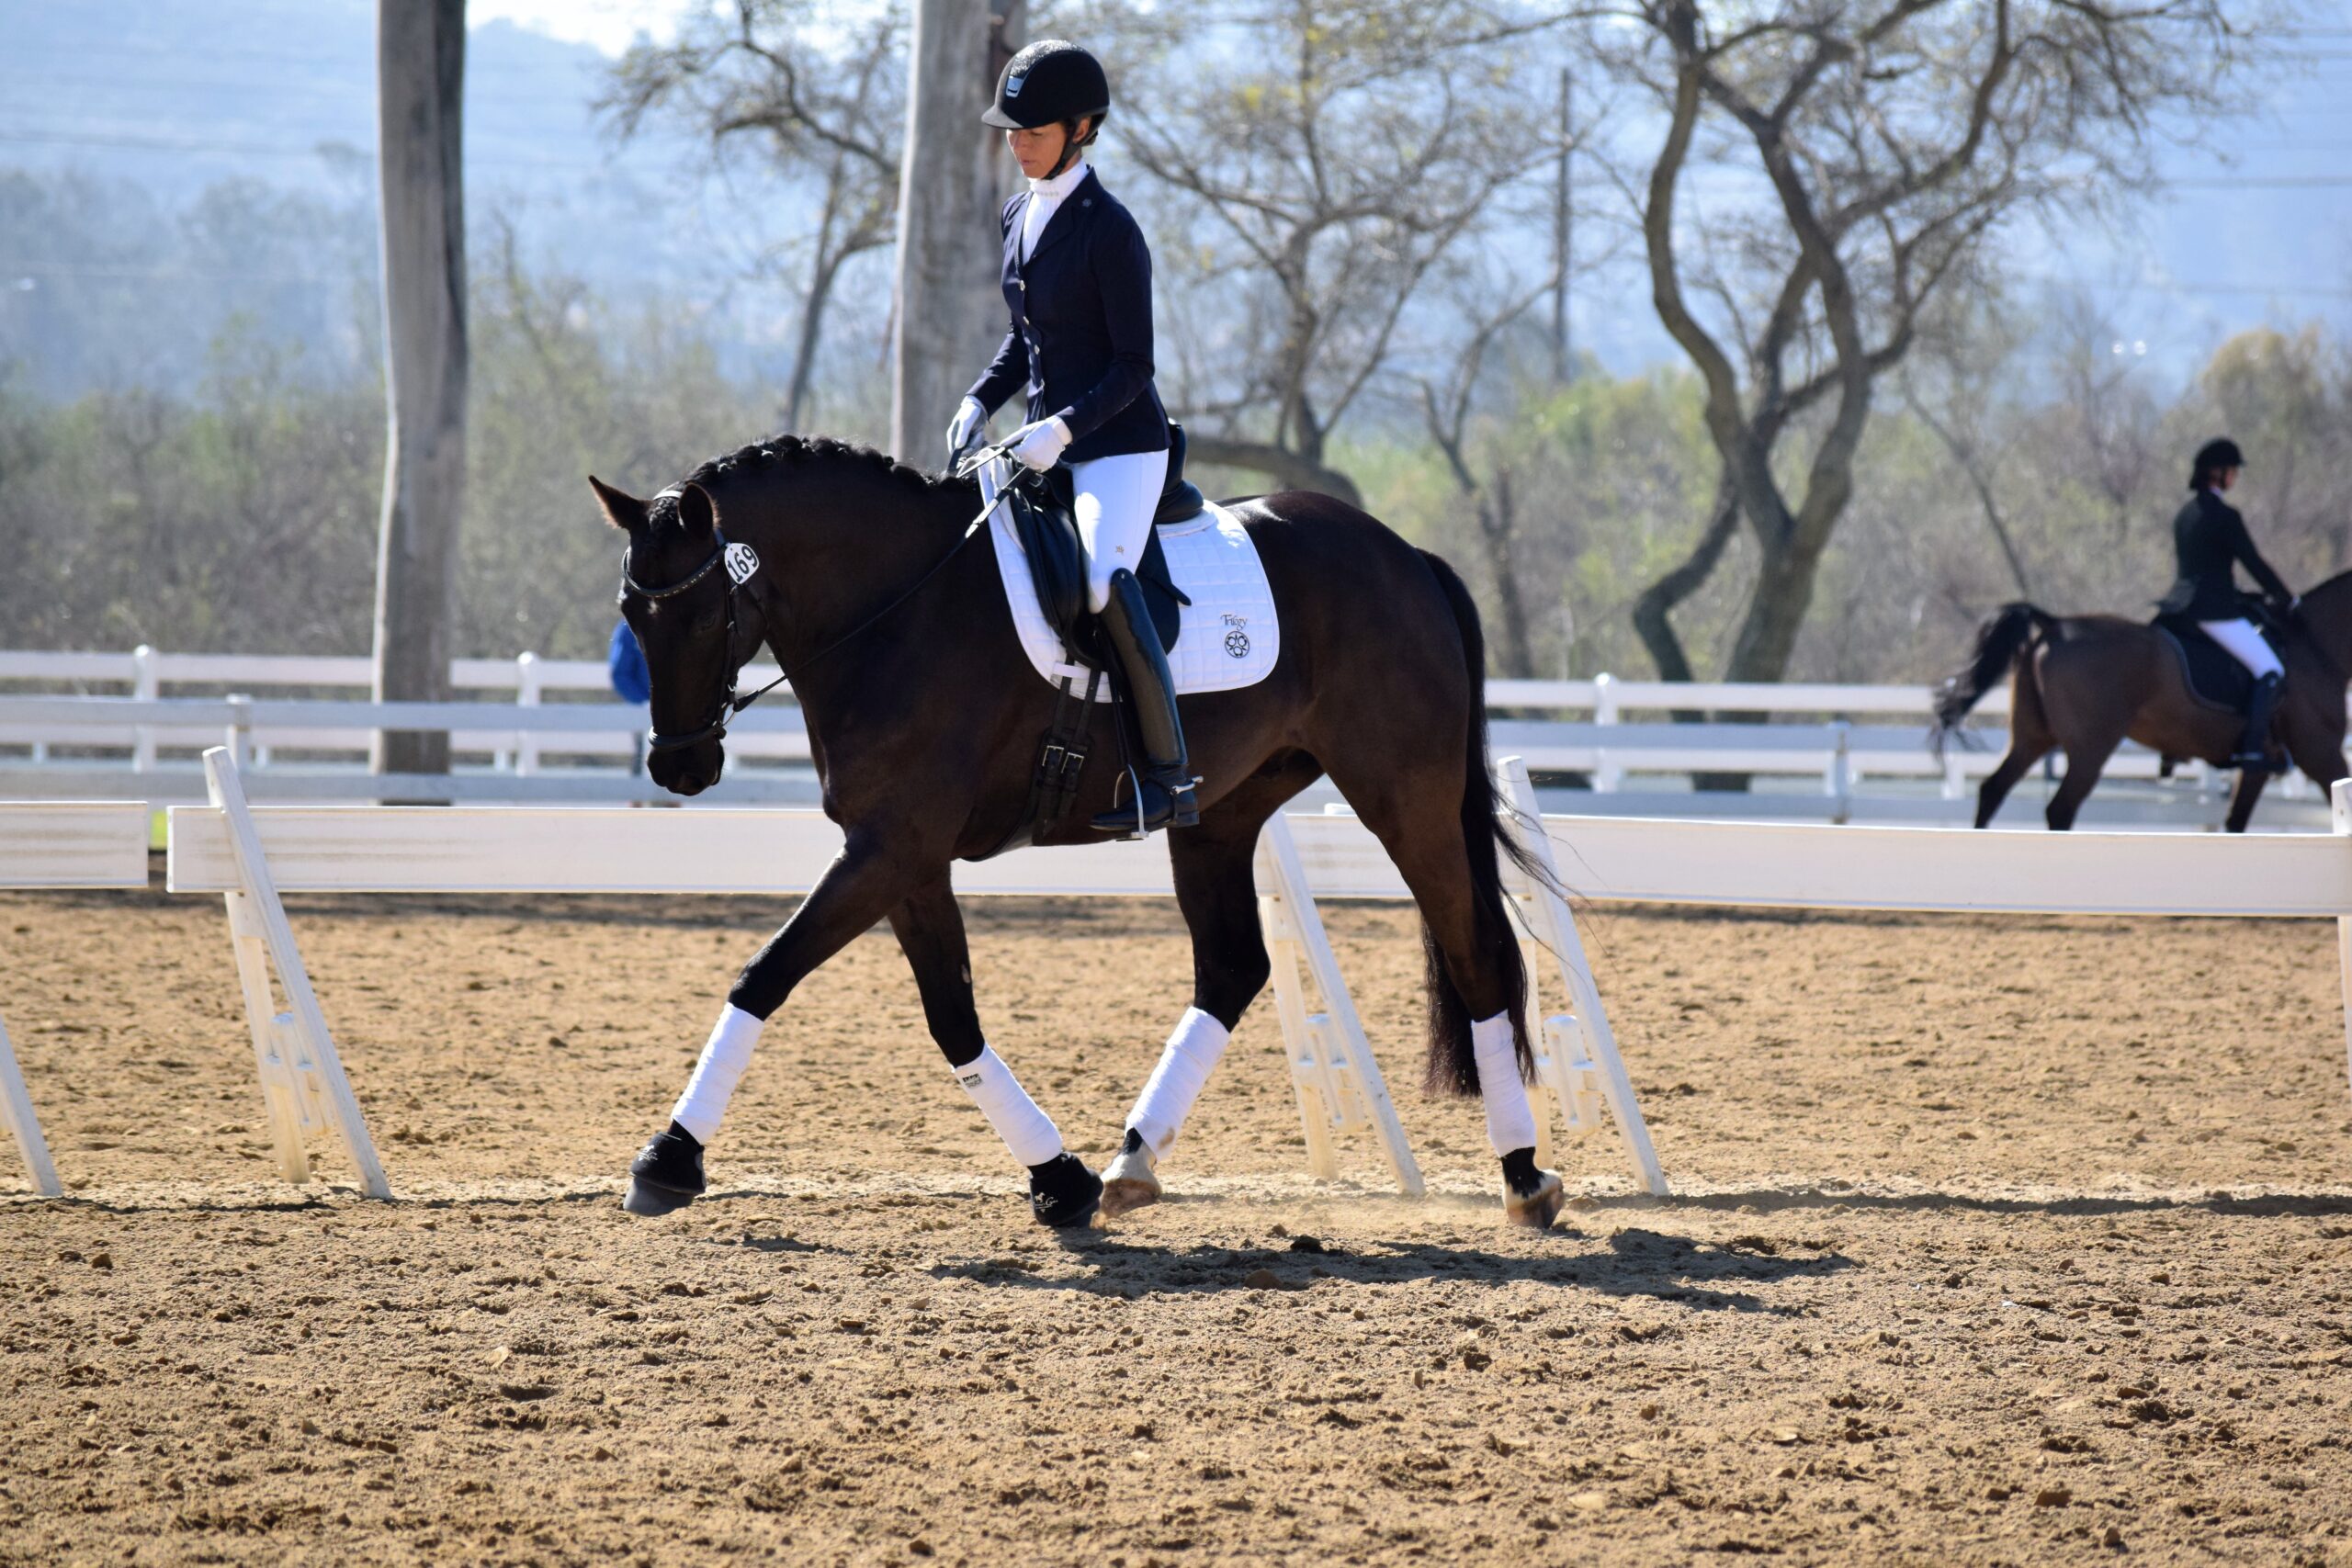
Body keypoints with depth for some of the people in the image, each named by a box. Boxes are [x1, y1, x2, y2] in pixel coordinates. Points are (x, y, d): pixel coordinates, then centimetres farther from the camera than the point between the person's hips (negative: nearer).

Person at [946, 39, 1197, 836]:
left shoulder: (1109, 232, -15)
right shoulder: (1019, 216, 10)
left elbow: (1133, 367, -15)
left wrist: (1064, 428, -26)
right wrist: (980, 402, 5)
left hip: (1120, 446, -9)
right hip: (1050, 444, 9)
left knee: (1104, 580, -30)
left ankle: (1169, 777, -28)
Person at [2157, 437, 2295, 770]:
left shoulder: (2185, 514, 13)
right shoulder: (2224, 516, -14)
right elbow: (2254, 563, -10)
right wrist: (2286, 600, 3)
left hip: (2185, 601, 9)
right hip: (2216, 611, -9)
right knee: (2270, 672, -7)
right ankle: (2252, 748, -15)